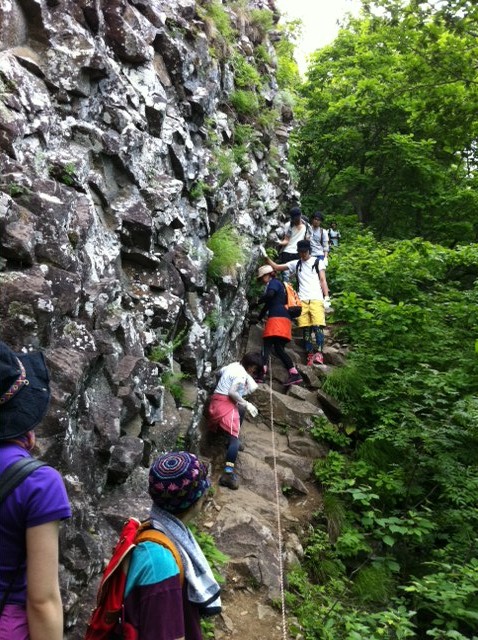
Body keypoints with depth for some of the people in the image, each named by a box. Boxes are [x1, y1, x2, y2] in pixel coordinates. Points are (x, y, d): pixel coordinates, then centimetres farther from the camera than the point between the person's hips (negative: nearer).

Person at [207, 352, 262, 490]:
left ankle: (233, 441, 34)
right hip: (225, 404, -10)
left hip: (216, 401, 10)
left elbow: (220, 372, 33)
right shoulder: (242, 374, -11)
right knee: (234, 438, -18)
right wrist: (247, 404, -13)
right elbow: (232, 392, -20)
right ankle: (228, 474, -29)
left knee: (241, 409, 34)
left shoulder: (233, 365, 16)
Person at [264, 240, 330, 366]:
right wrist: (266, 257, 8)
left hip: (316, 299, -3)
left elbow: (323, 280, 7)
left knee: (317, 326, -16)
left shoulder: (318, 262, 12)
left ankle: (319, 353, -19)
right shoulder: (295, 264, 19)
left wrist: (326, 297, -3)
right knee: (306, 328, -4)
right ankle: (310, 354, -4)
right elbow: (276, 267, 20)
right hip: (302, 300, 3)